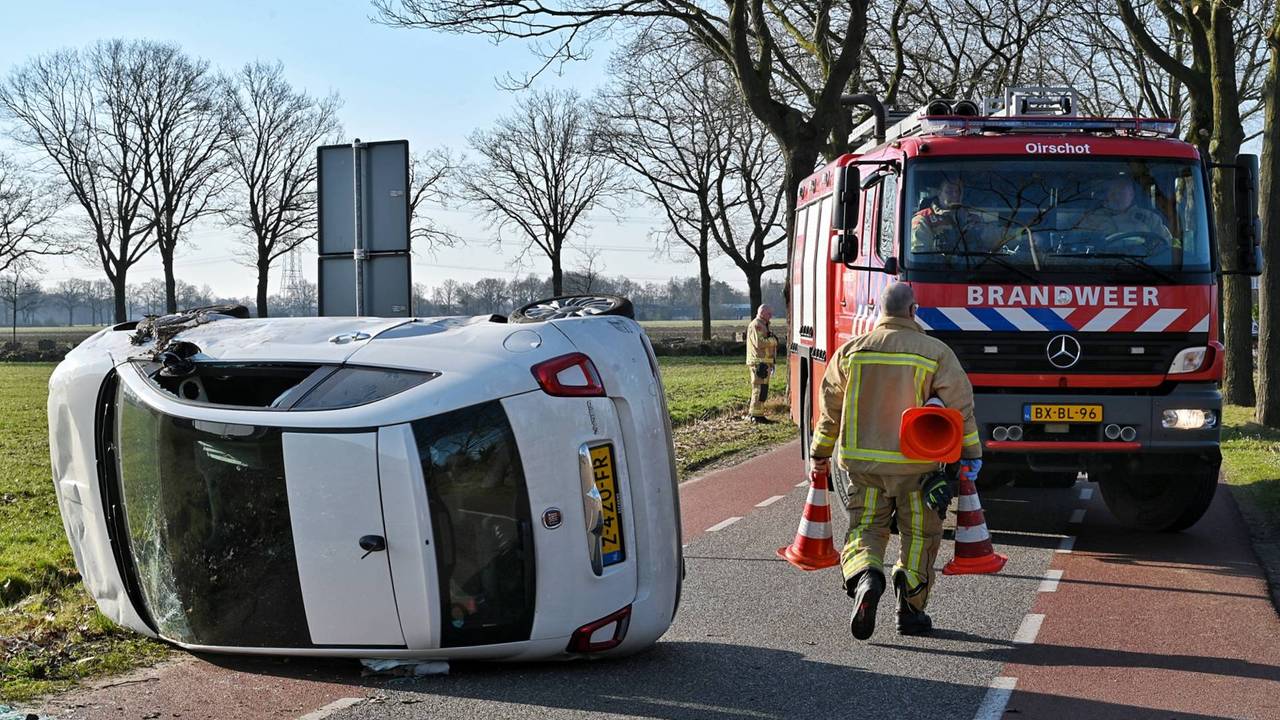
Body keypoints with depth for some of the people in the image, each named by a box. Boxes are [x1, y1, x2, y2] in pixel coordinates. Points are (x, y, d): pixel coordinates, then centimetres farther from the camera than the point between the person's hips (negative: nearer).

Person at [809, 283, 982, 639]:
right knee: (919, 536, 12)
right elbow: (960, 406, -4)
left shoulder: (851, 351, 3)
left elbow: (830, 406, 10)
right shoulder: (936, 353, -5)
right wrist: (971, 454, 6)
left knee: (865, 529, 8)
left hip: (863, 461, 2)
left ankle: (865, 578, -21)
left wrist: (820, 453, 21)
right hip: (917, 464, -2)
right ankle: (911, 610, 13)